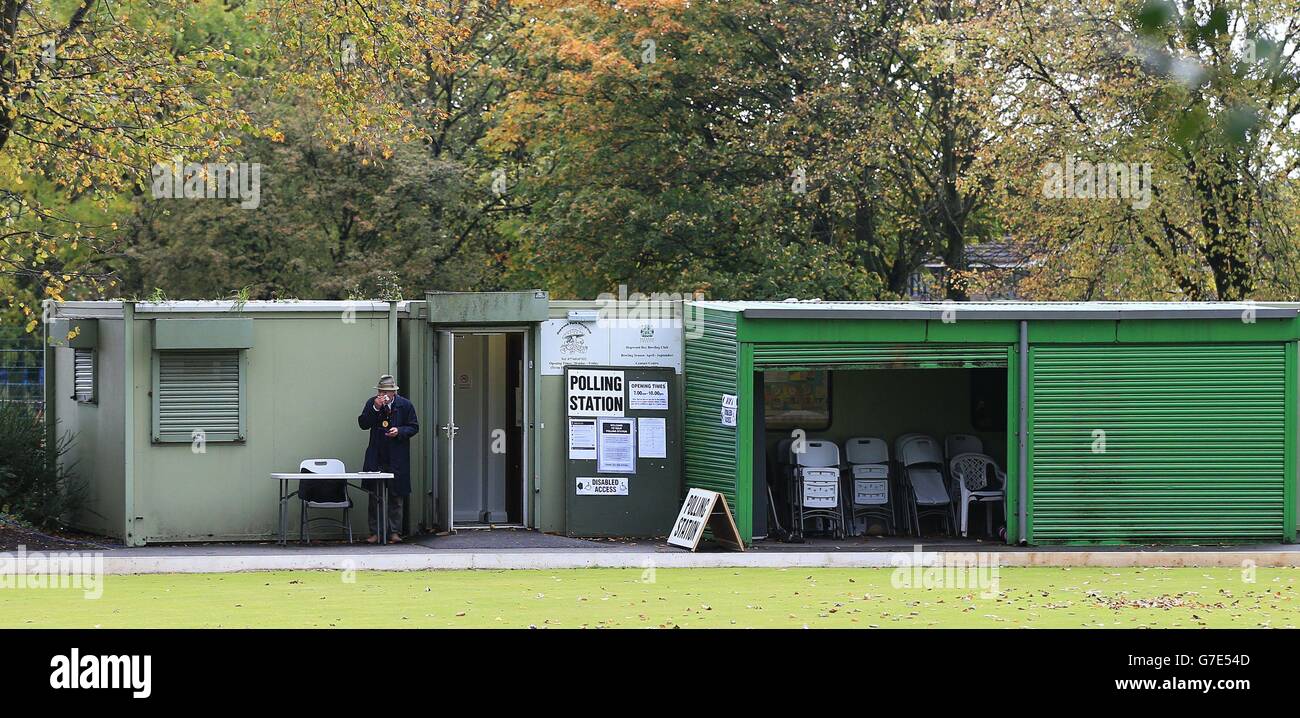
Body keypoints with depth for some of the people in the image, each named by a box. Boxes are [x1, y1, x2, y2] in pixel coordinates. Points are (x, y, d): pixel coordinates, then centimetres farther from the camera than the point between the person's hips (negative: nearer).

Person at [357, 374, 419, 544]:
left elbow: (414, 427, 5)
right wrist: (375, 409, -14)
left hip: (397, 458, -1)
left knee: (396, 496, 2)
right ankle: (375, 532, 6)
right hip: (376, 458, 1)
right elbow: (363, 424, -2)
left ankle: (394, 532, 7)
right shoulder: (371, 403, 4)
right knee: (375, 496, 1)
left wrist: (399, 431, -14)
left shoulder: (405, 405, 0)